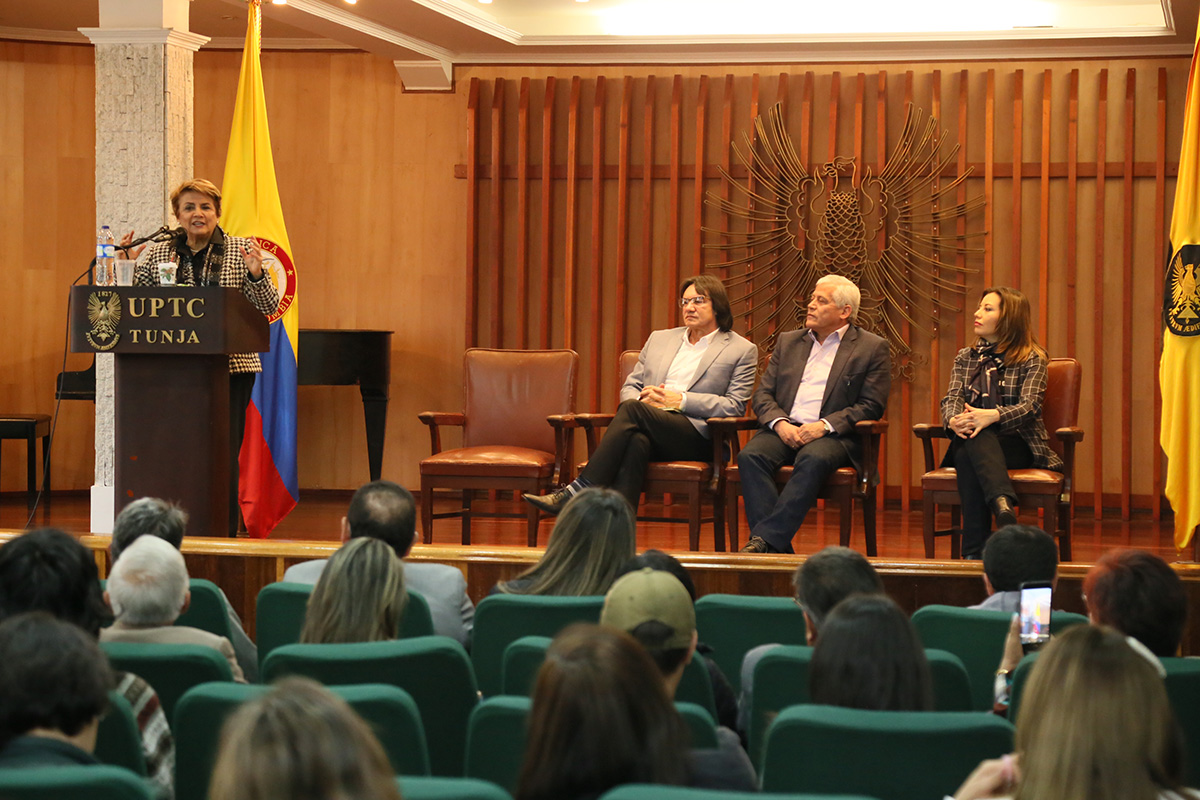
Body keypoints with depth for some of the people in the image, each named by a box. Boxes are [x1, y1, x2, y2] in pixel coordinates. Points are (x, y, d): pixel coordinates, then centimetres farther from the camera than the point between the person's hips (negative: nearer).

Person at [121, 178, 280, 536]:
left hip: (230, 367, -2)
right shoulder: (159, 254, 10)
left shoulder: (240, 250, 4)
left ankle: (225, 535, 5)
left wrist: (256, 274, -17)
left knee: (224, 453, -3)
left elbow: (268, 307, 1)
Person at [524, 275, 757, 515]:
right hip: (650, 432, 4)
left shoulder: (742, 350, 11)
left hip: (696, 436, -3)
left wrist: (681, 400, -9)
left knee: (631, 409, -31)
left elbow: (735, 405, 0)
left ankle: (578, 491, -36)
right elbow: (630, 386, 24)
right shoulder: (659, 339, 27)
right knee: (636, 441, -36)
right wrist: (641, 401, -2)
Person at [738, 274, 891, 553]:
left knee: (813, 460, -38)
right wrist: (780, 424, -8)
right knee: (750, 455, -28)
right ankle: (778, 550, -33)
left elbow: (871, 406, -2)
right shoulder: (787, 342, 21)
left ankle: (764, 539, -39)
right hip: (784, 431, 4)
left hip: (834, 436, -4)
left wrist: (825, 426, -15)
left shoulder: (873, 348, 7)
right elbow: (763, 394, 15)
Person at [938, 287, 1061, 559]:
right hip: (972, 442, 3)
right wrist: (954, 420, -20)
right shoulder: (965, 357, 21)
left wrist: (992, 416, -30)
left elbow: (1030, 405, -9)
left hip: (1018, 443, -3)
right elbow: (952, 398, 7)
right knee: (967, 443, -36)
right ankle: (1003, 504, -57)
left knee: (969, 456, -37)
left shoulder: (1032, 359, 6)